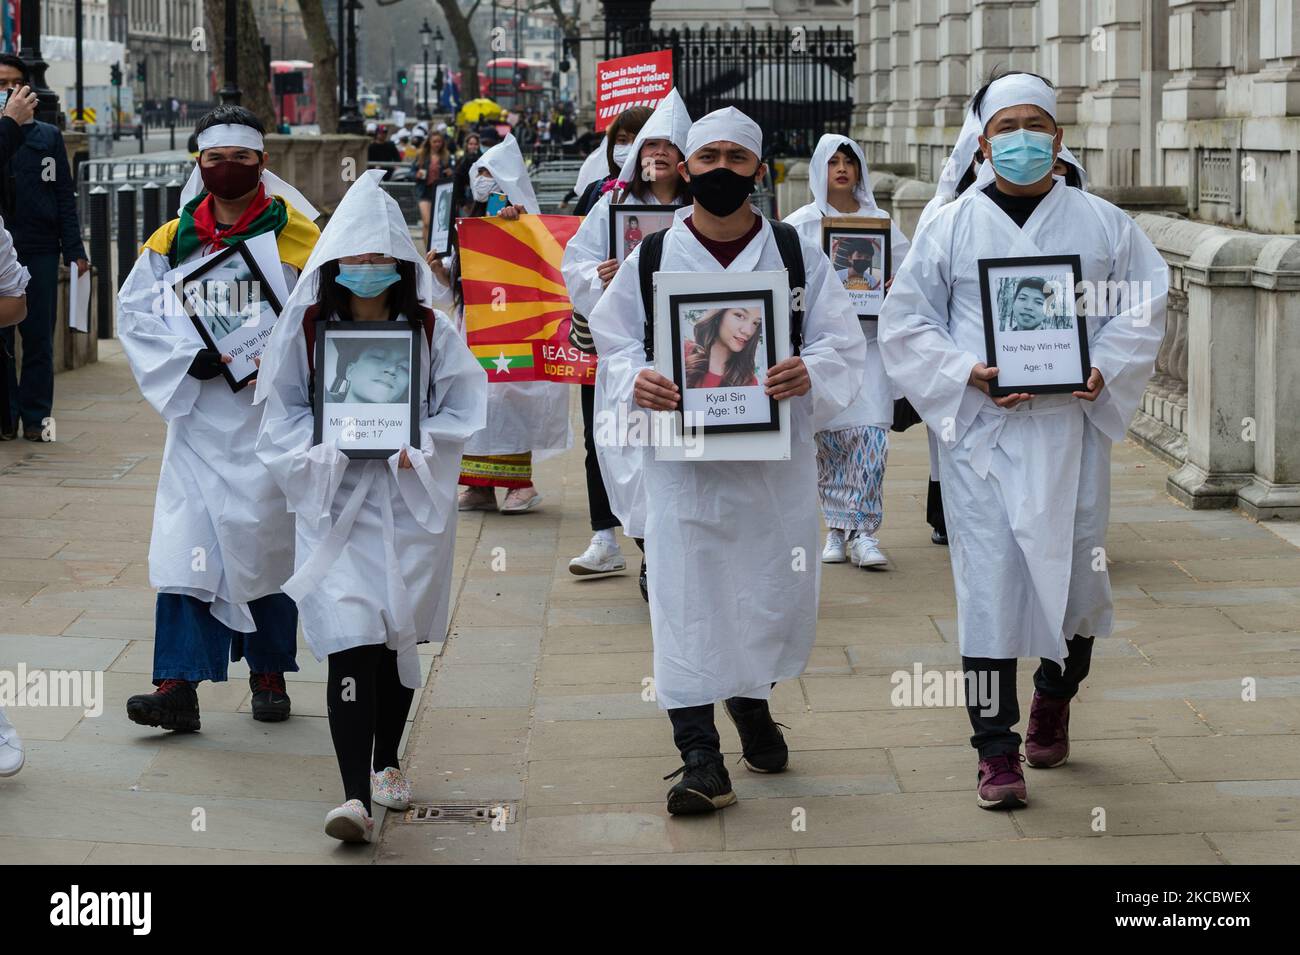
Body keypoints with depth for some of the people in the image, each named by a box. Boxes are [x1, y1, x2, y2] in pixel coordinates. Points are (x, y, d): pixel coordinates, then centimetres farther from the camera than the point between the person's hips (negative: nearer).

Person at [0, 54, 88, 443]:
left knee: (39, 336, 2)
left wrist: (74, 248, 2)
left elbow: (65, 195, 8)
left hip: (40, 250, 1)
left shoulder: (48, 136, 9)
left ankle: (36, 414, 8)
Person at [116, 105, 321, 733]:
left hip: (269, 416, -1)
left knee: (267, 536, 6)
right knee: (185, 542, -7)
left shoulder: (296, 235, 1)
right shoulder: (172, 240, 7)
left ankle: (269, 673, 21)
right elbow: (134, 312, 3)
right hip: (197, 415, 1)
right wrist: (190, 358, -11)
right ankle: (178, 686, -9)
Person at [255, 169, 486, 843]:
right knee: (349, 641, -14)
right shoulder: (307, 326, 0)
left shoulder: (431, 329, 1)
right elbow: (283, 410, 5)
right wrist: (323, 449, -12)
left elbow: (460, 409, 2)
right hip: (334, 501, -1)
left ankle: (386, 762, 35)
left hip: (411, 499, 2)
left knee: (399, 635, 11)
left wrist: (416, 449, -14)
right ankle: (355, 796, -19)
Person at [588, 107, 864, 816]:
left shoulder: (797, 255, 5)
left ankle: (751, 700, 40)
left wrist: (809, 373, -20)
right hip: (680, 458, -1)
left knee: (775, 594, 9)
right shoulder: (651, 259, 4)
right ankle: (699, 756, 0)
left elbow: (844, 345, 2)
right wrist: (636, 382, -17)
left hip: (776, 459, 1)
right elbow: (613, 345, 6)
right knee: (684, 598, -6)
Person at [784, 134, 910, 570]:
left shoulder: (879, 221, 11)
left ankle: (862, 532, -9)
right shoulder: (800, 223, 6)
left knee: (871, 432, -11)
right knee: (829, 435, -1)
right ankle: (837, 529, 8)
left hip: (869, 337, 1)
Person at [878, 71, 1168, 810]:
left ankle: (1055, 696, 38)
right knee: (990, 581, -6)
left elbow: (1144, 306, 8)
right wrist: (966, 374, -11)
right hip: (982, 431, -1)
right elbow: (905, 322, 5)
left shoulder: (1103, 224, 8)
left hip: (1072, 428, 2)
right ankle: (996, 750, 0)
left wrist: (1107, 369, -10)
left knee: (1076, 571, 7)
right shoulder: (950, 228, 5)